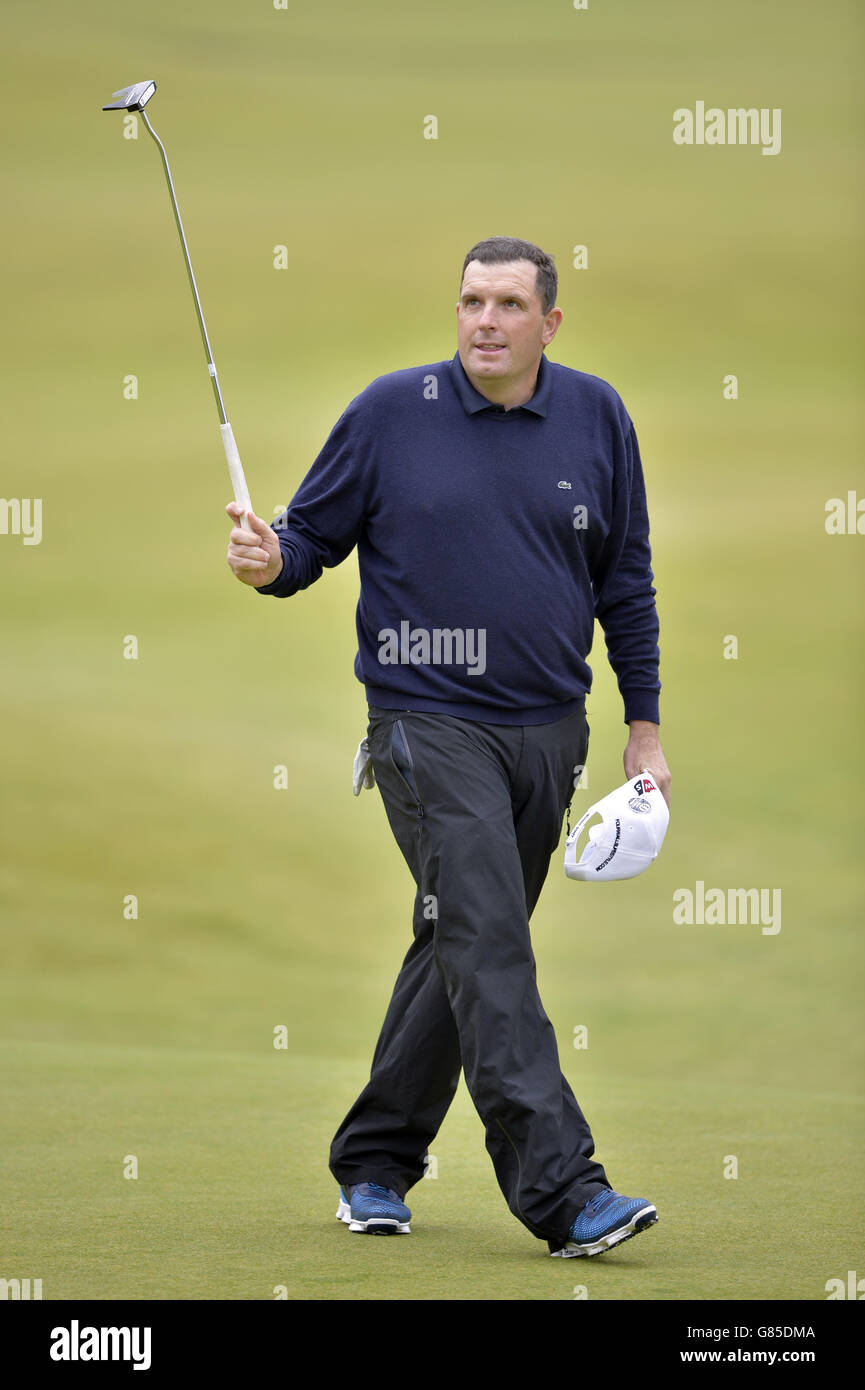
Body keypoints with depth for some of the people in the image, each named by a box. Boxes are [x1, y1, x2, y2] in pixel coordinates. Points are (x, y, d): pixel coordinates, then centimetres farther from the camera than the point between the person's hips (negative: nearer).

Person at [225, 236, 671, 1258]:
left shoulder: (596, 418, 5)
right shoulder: (390, 413, -3)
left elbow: (626, 583, 13)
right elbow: (313, 533, 5)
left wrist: (644, 727, 12)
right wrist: (270, 562, -19)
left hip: (548, 731, 4)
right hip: (430, 723, -4)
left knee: (460, 950, 11)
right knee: (486, 943, -15)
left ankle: (374, 1161, 25)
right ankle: (561, 1191, -21)